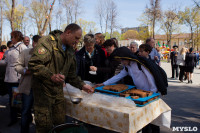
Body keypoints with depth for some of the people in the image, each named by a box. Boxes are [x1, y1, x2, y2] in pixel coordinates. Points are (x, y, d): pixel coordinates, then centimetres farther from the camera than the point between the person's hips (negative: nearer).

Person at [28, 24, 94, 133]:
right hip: (43, 90, -6)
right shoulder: (47, 42, -14)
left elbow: (71, 74, 17)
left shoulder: (70, 51, 11)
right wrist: (51, 76, -31)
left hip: (58, 91, 7)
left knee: (60, 124, 12)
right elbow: (33, 64, -22)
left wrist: (82, 85, 9)